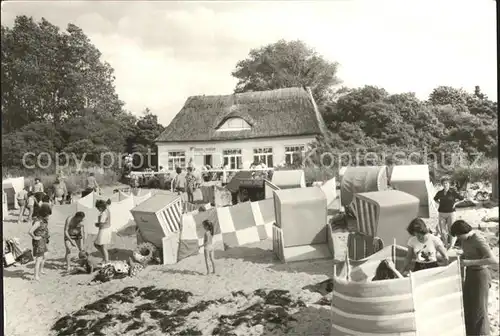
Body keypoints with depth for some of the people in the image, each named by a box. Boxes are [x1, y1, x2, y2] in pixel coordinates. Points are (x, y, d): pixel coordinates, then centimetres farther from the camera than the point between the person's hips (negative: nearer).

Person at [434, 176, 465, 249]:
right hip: (441, 213, 3)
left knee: (451, 229, -2)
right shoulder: (440, 193, 4)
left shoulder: (453, 192, -6)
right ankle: (446, 245, 18)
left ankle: (451, 245, 13)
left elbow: (462, 199, 5)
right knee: (442, 230, 5)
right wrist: (439, 203, 9)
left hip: (451, 213, -3)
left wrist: (455, 203, -1)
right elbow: (435, 199, 24)